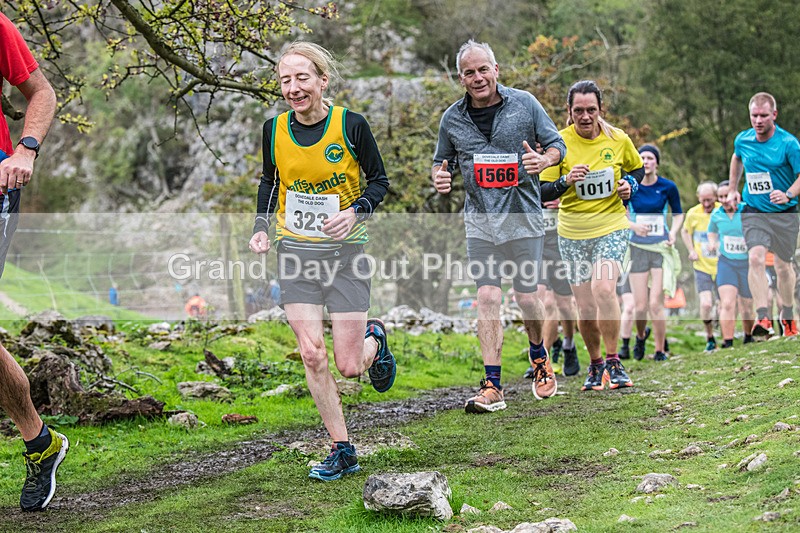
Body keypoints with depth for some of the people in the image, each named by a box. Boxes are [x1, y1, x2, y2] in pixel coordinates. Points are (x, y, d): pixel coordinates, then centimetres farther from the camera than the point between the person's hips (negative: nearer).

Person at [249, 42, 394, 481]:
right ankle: (342, 450, 7)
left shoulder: (350, 125, -11)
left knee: (349, 366, -3)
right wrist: (261, 225, 2)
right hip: (295, 250, 3)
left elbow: (379, 179, 0)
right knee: (312, 356, -6)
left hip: (344, 250, -2)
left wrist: (356, 211, -18)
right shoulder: (274, 129, -2)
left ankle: (374, 340, 34)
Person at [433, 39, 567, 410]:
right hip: (480, 220, 1)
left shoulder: (524, 104, -2)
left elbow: (556, 144, 6)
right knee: (488, 299, -8)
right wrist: (439, 177, -6)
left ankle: (539, 356, 33)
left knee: (526, 297, 2)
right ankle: (492, 387, -7)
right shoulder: (452, 119, 3)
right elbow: (442, 161, 17)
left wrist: (543, 160, -17)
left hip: (523, 216, -1)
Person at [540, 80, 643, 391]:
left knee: (604, 289, -25)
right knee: (585, 307, 3)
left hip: (611, 227, -1)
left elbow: (637, 168, 17)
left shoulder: (618, 139, -2)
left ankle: (613, 363, -12)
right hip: (572, 233, 1)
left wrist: (630, 184, -4)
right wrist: (567, 180, -25)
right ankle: (595, 366, 26)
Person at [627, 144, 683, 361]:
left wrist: (673, 232, -6)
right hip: (637, 248, 1)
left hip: (661, 248, -1)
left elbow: (678, 214, 12)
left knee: (656, 304, -9)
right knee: (640, 305, -2)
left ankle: (660, 350, 6)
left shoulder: (668, 187, -1)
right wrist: (634, 226, -13)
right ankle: (640, 337, 30)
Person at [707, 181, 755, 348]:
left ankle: (748, 338, 35)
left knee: (747, 307, 10)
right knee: (727, 304, -15)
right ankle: (727, 344, -13)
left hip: (747, 264, -2)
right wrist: (712, 242, 4)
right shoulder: (716, 214, 2)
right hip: (726, 263, 2)